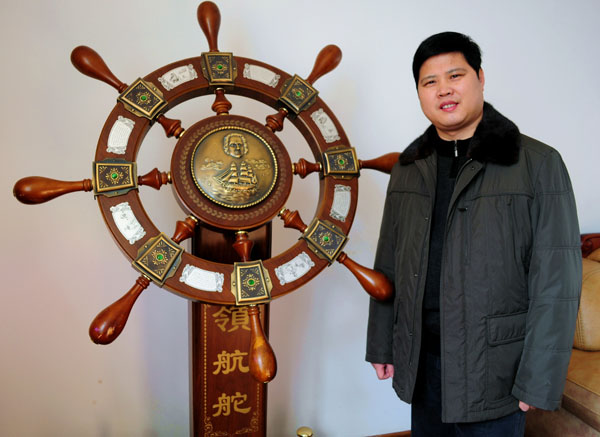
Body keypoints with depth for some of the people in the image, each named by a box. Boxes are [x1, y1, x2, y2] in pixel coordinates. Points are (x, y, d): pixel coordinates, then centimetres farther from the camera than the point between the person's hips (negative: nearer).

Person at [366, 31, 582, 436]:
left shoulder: (539, 164, -9)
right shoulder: (409, 167, 4)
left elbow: (556, 280, -11)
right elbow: (388, 264, 7)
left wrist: (538, 379, -12)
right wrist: (381, 344, 7)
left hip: (492, 367, -4)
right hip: (422, 362, 4)